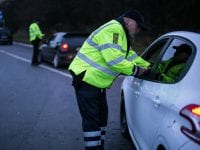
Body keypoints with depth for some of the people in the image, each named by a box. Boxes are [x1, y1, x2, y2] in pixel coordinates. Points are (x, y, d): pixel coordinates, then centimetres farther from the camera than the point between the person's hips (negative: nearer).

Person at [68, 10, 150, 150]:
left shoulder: (121, 34, 16)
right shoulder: (113, 29, -20)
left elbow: (130, 55, 24)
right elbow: (113, 59, -28)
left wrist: (148, 66, 15)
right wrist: (134, 69, -17)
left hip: (97, 81, 11)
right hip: (86, 79, -11)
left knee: (102, 116, 16)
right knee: (92, 119, -8)